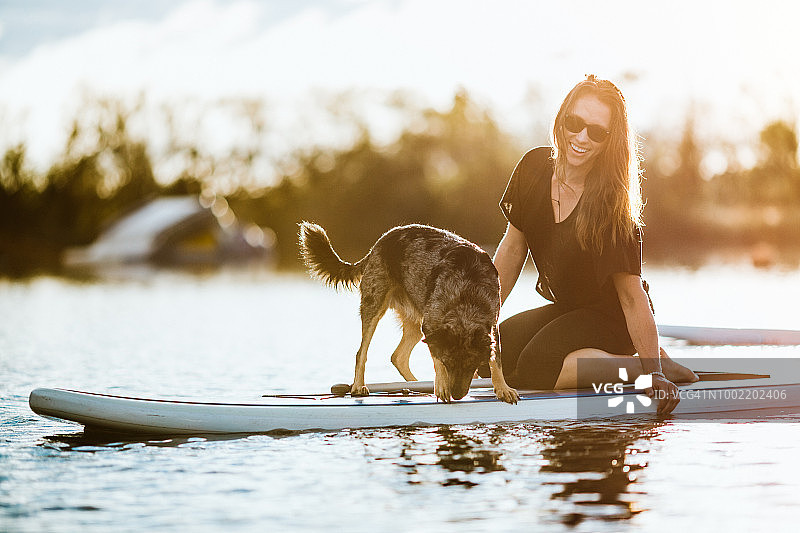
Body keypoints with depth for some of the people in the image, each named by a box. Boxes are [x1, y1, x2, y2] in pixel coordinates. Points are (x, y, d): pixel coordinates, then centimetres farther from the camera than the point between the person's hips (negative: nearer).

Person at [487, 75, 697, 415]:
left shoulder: (611, 208, -27)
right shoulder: (534, 168, -10)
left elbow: (632, 297, -25)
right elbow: (513, 248, 2)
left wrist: (654, 373, -27)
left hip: (610, 318, -7)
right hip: (566, 310, 7)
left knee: (534, 370, -26)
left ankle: (659, 365, -12)